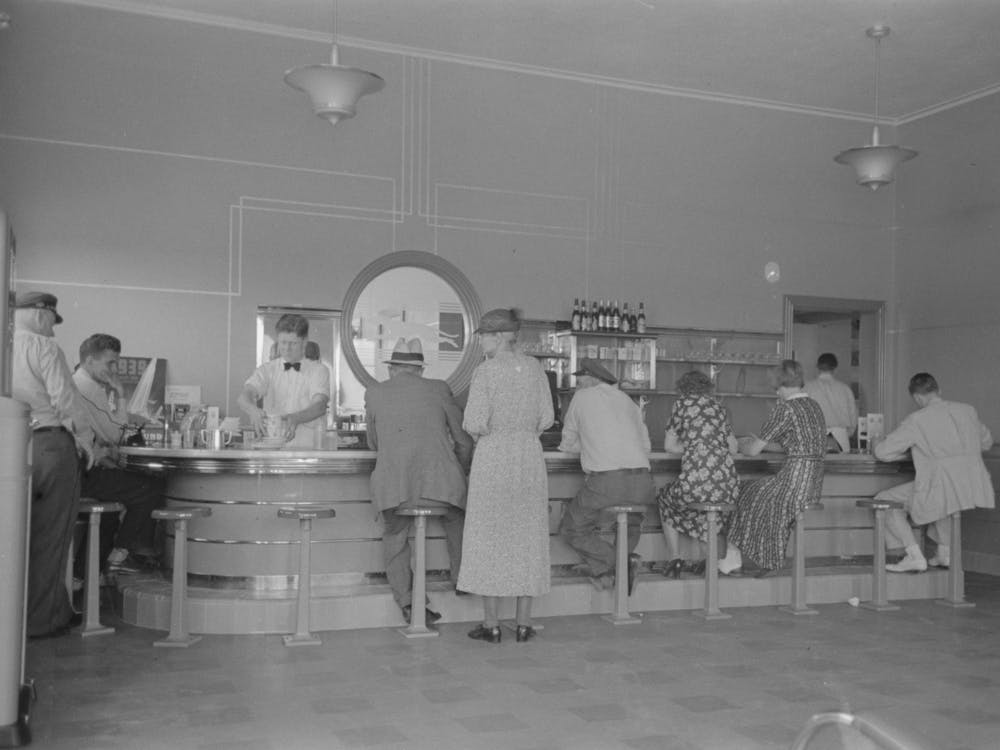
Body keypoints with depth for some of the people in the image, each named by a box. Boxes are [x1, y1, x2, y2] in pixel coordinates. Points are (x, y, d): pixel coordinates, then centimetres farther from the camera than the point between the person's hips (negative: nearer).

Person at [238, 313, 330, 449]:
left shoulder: (318, 371, 7)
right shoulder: (267, 370, 12)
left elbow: (320, 406, -9)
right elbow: (243, 397, -5)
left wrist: (295, 418, -30)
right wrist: (253, 410, -29)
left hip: (309, 447, -1)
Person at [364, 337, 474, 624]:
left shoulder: (374, 393, 11)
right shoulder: (438, 389, 8)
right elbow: (464, 441, 12)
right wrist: (459, 472, 31)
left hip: (392, 486, 0)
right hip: (439, 482, 0)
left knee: (395, 538, 22)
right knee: (456, 520, 30)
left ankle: (406, 602, 10)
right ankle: (461, 578, 33)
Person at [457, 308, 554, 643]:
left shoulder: (485, 371, -10)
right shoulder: (533, 366, 3)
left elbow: (474, 423, -15)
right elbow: (546, 417, 4)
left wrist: (481, 433, 7)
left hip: (493, 455, -4)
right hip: (529, 454, 4)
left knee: (489, 537, 5)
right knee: (527, 537, 10)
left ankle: (491, 624, 8)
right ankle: (524, 623, 13)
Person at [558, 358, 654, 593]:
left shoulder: (582, 397, 11)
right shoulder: (627, 401, 23)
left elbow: (568, 444, 19)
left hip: (604, 480, -5)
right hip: (642, 481, 5)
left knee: (572, 529, 15)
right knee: (631, 522, 35)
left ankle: (610, 562, -5)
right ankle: (626, 555, 8)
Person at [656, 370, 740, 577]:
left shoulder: (682, 403, 8)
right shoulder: (718, 407, 19)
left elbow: (669, 446, 12)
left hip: (695, 484, -4)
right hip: (728, 486, 4)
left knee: (665, 498, 29)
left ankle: (675, 560, 23)